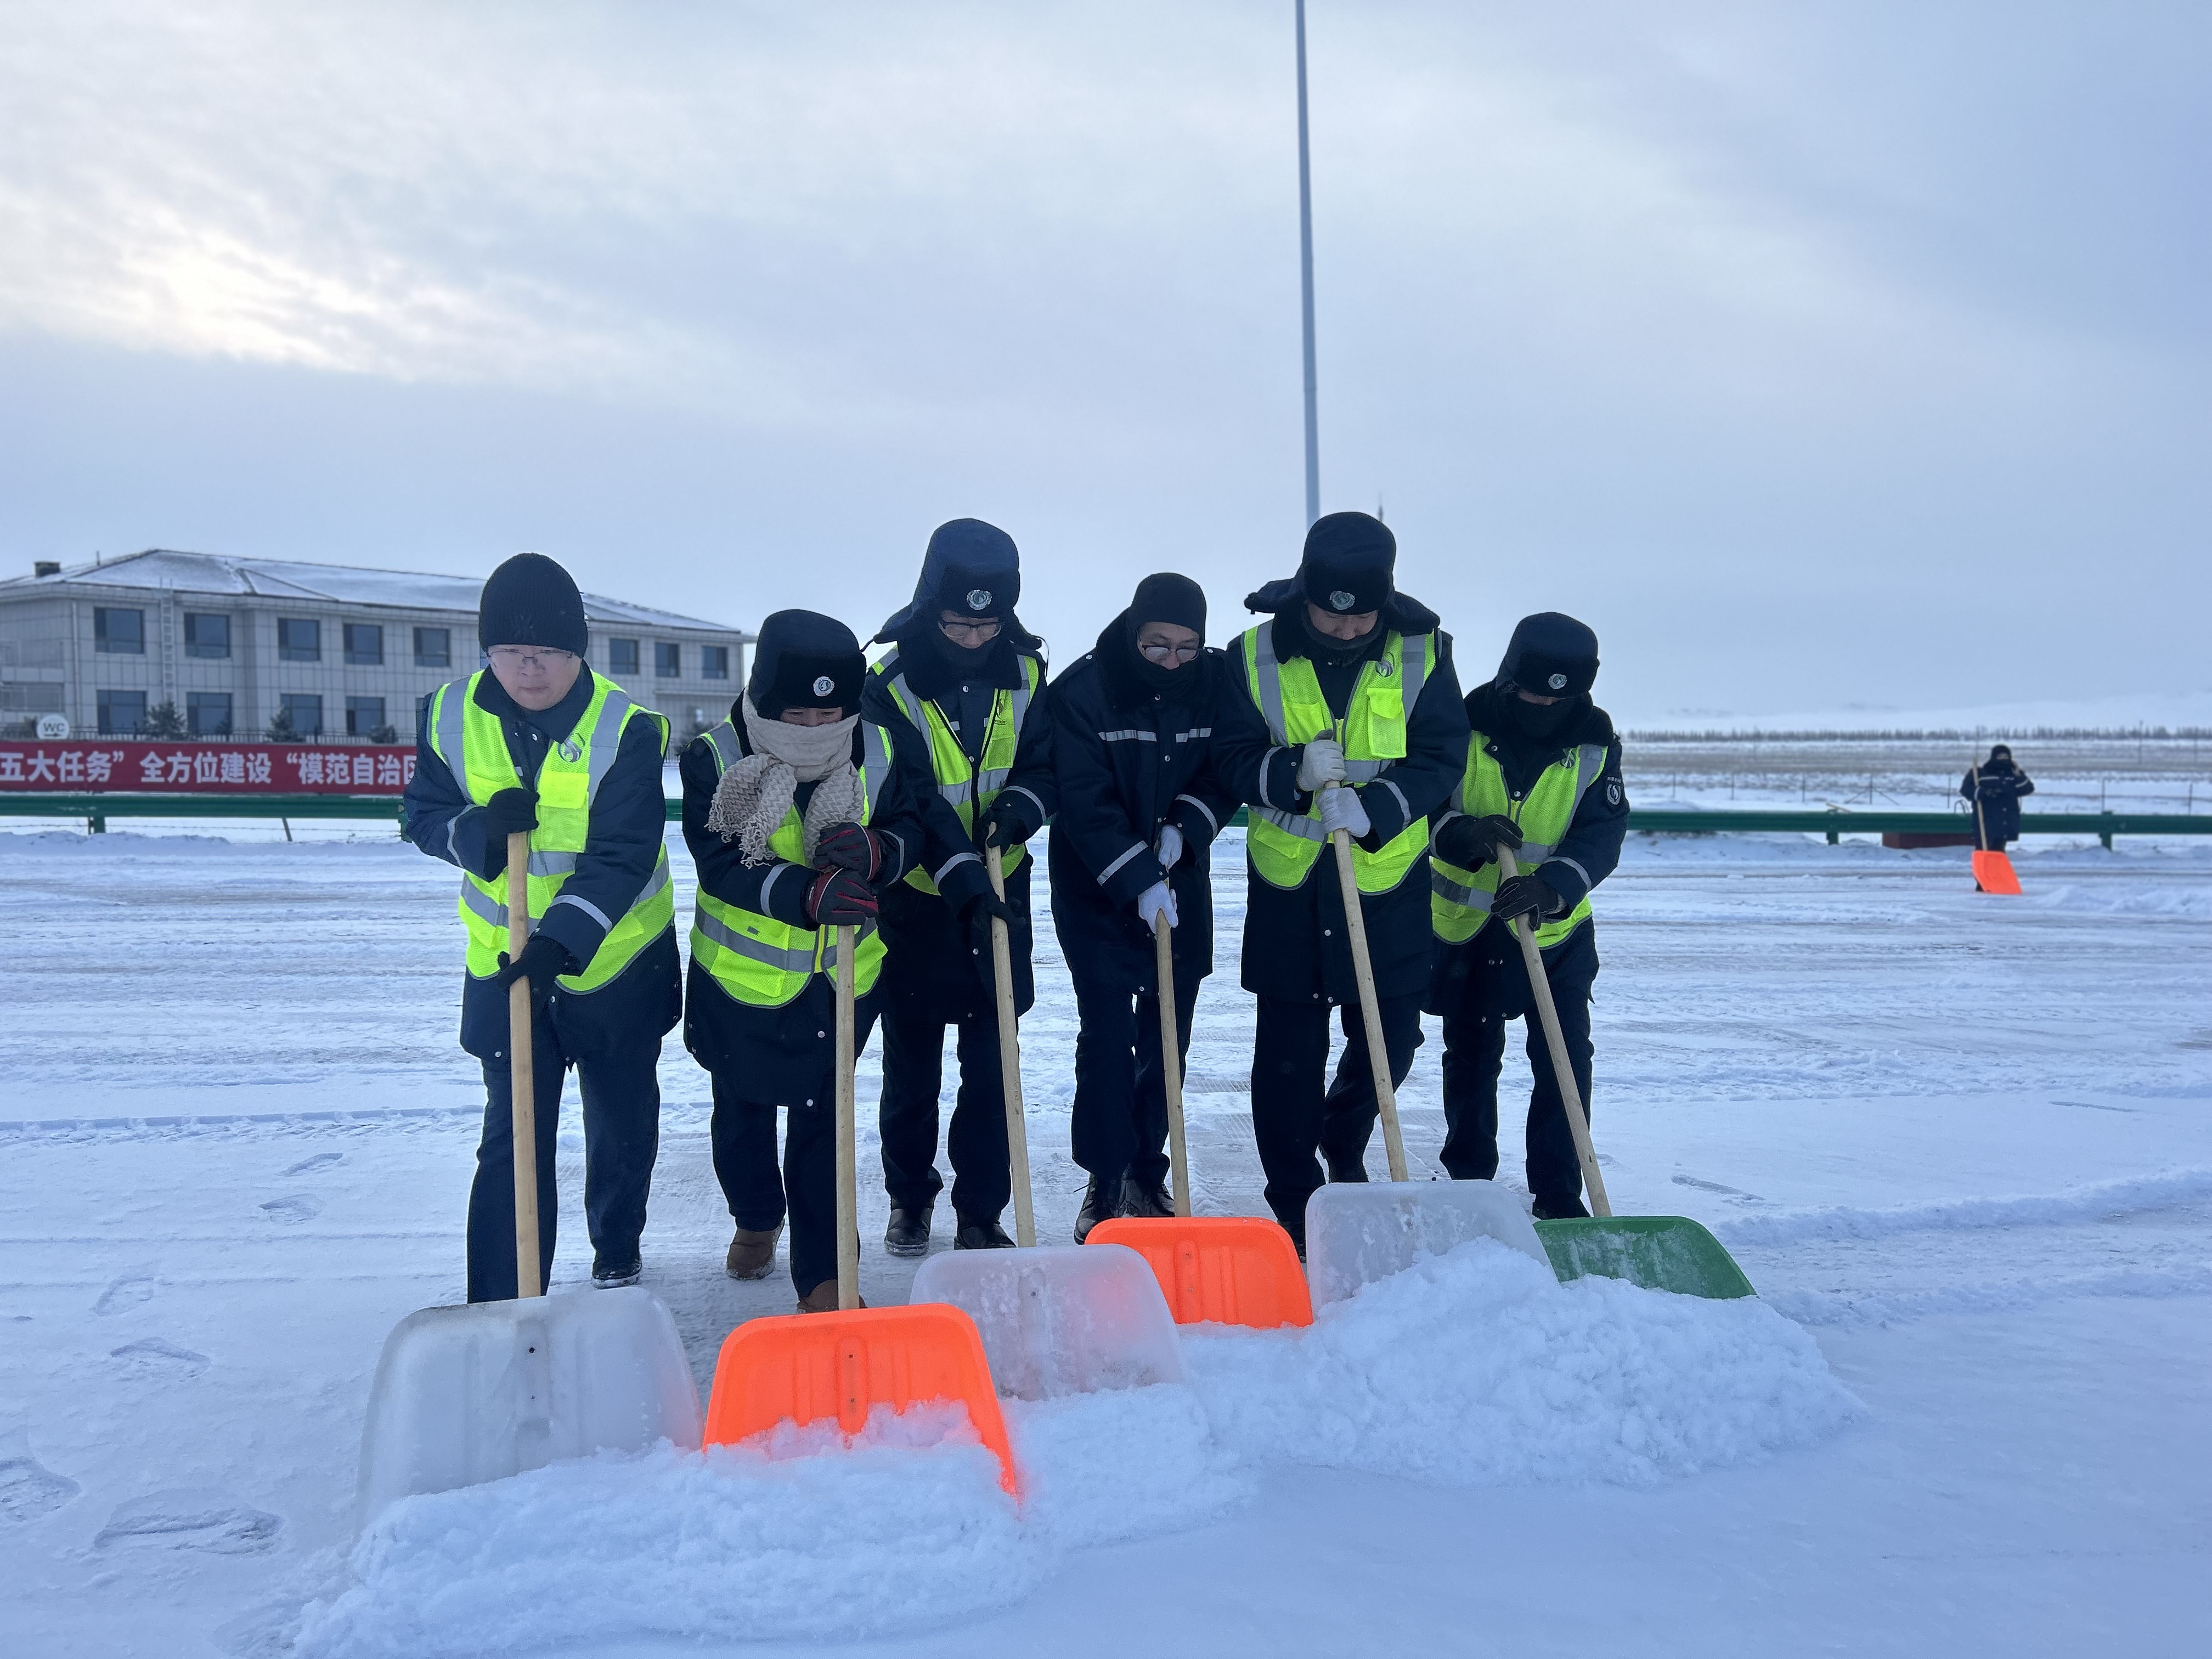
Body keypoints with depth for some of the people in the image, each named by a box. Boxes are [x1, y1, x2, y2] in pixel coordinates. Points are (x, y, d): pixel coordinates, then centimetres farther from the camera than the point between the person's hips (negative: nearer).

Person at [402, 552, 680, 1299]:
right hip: (503, 965, 1)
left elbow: (622, 856, -23)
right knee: (513, 1137, -2)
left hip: (619, 963, -1)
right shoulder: (451, 717, -7)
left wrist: (562, 939, -36)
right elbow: (424, 817, 0)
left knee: (624, 1125, 18)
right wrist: (478, 830, -23)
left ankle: (618, 1250, 44)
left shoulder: (623, 730, -19)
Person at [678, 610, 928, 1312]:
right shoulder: (715, 759, -19)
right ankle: (755, 1220, 49)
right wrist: (807, 893, -44)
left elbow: (911, 829, -4)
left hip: (842, 978, 0)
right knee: (743, 1114, 21)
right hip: (741, 975, 0)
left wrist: (874, 850, -29)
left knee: (823, 1123, 3)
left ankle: (823, 1274, 13)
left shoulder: (876, 753, -10)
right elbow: (722, 864, -27)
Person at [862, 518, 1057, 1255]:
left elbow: (1045, 761, 4)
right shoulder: (888, 682, -16)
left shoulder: (1023, 671, -3)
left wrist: (1023, 804, -19)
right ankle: (909, 1196, 30)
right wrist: (964, 882, -33)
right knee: (911, 1065, 11)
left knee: (991, 1067, 4)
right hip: (916, 896, -2)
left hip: (999, 894, 2)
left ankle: (981, 1214, 14)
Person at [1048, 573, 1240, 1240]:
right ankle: (1108, 1180, 4)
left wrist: (1186, 828, -15)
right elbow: (1085, 802, -19)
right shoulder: (1083, 687, -15)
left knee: (1169, 1032, 7)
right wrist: (1137, 879, -26)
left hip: (1180, 882, 4)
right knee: (1106, 1030, -7)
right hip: (1096, 886, -3)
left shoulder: (1216, 681, -5)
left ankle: (1148, 1172, 21)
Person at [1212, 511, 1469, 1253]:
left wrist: (1375, 805, -25)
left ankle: (1345, 1143, 39)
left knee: (1391, 1035, 8)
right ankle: (1295, 1210, 17)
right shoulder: (1256, 655, -5)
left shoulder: (1421, 654, -4)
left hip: (1388, 877, 1)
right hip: (1287, 880, 0)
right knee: (1289, 1051, 4)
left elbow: (1441, 759, -7)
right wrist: (1293, 772, -26)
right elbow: (1232, 759, -6)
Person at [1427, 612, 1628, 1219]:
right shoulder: (1466, 728, -10)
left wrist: (1552, 885, -35)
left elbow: (1602, 833, -16)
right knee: (1470, 1059, 12)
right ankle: (1468, 1179, 29)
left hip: (1557, 931, 0)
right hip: (1464, 925, 0)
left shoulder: (1594, 744, -8)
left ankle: (1559, 1193, 12)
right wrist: (1464, 834, -32)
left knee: (1566, 1063, -2)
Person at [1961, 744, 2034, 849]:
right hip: (1986, 823, -5)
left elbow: (2028, 789, 7)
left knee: (1998, 853, 11)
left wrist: (2019, 777, -9)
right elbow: (1966, 789, -7)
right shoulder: (1980, 773, -1)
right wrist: (1983, 792, -23)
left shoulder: (2014, 774, 14)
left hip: (2006, 824, 5)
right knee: (1983, 852, -9)